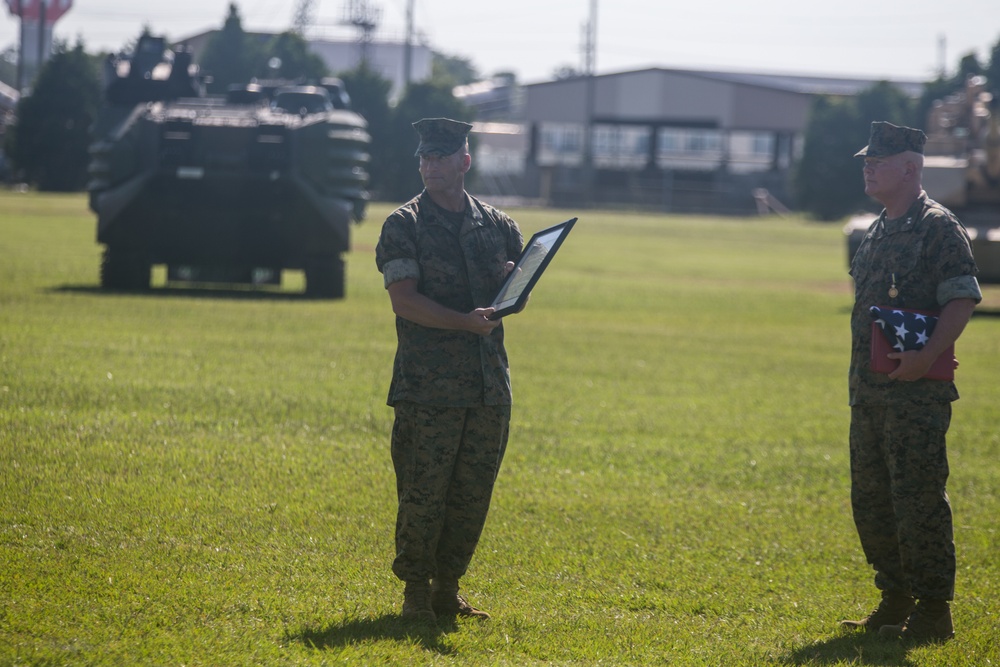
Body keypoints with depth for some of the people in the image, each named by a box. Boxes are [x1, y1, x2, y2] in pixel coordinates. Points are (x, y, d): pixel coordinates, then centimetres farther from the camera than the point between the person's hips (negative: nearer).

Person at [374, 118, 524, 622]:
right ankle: (416, 592, 6)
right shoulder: (404, 226, 0)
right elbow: (403, 299, -11)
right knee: (423, 491, -5)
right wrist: (465, 322, -23)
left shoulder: (498, 226, 14)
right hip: (428, 386, -4)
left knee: (473, 494, 7)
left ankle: (447, 590, 18)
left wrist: (512, 279, -6)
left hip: (489, 383, 4)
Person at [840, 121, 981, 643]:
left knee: (918, 502, -8)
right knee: (870, 501, 13)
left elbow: (963, 299, -17)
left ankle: (934, 610, -1)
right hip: (869, 390, 9)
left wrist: (927, 356, -27)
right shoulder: (878, 231, 17)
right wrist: (861, 373, 16)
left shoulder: (938, 227, -10)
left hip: (916, 391, -9)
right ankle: (895, 602, 23)